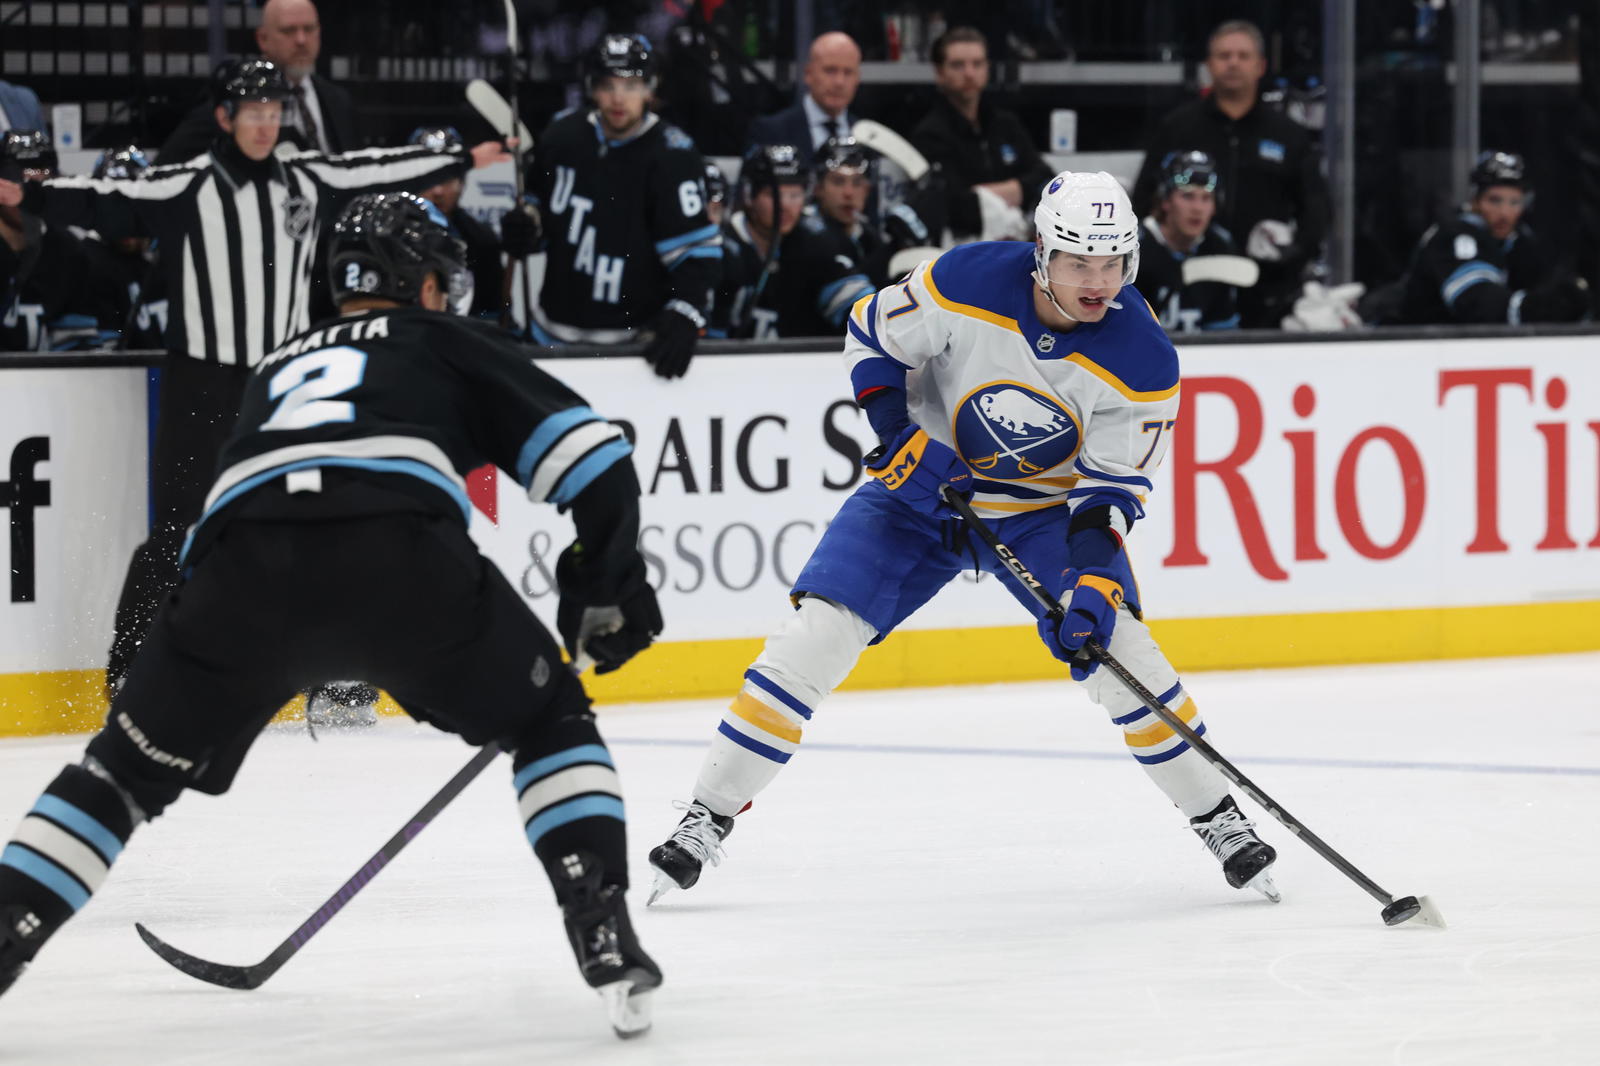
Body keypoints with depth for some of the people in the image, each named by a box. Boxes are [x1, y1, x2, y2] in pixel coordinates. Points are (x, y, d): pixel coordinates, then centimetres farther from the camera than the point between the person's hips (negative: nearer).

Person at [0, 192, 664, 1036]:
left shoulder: (279, 367, 41)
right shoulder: (447, 343, 29)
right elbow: (589, 454, 16)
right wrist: (609, 582, 25)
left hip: (245, 556, 3)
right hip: (402, 549, -3)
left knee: (132, 765, 20)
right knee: (549, 722, 20)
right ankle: (606, 941, 4)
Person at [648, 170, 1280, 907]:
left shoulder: (1144, 361, -22)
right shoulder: (970, 283, -25)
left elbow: (1110, 488, -15)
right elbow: (871, 335, -9)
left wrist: (1096, 582, -30)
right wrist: (901, 438, -20)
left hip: (1045, 504, 0)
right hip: (925, 485, 0)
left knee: (1117, 648, -17)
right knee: (814, 635, -12)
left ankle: (1215, 816, 3)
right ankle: (710, 815, 1)